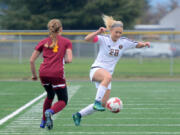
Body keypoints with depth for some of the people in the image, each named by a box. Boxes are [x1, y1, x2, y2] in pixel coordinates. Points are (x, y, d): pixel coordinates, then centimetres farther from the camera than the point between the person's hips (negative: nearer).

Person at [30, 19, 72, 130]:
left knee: (50, 95, 30)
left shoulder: (43, 42, 15)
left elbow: (32, 60, 12)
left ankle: (43, 122, 28)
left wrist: (34, 74, 24)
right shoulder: (66, 42, 9)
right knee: (63, 101, 7)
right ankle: (50, 112, -24)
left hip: (43, 73, 4)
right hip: (57, 74, -4)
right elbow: (69, 60, -3)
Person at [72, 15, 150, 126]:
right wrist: (98, 32, -39)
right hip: (96, 69, -6)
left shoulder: (124, 42, 4)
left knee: (103, 104, 2)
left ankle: (79, 115, 19)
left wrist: (144, 44, -7)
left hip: (107, 74, 6)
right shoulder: (104, 39, -9)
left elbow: (137, 45, 15)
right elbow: (87, 39, -22)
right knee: (108, 76, -42)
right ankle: (97, 102, -42)